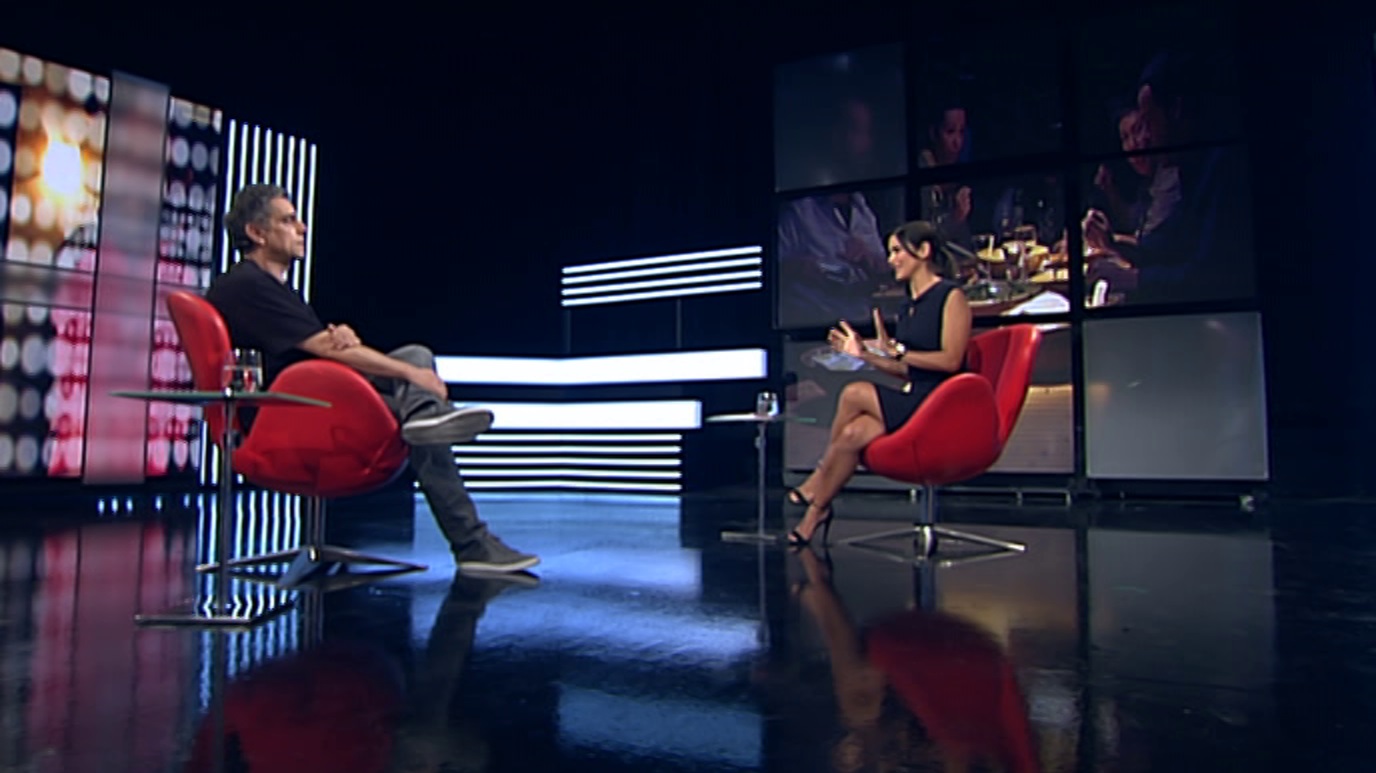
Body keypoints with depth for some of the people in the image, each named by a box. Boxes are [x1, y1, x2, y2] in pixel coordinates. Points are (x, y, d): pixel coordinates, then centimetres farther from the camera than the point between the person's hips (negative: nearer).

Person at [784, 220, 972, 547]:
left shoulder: (951, 296, -6)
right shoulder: (909, 306, 17)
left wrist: (897, 351, -22)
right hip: (913, 402, 7)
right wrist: (865, 354, 7)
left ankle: (815, 484, -6)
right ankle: (815, 512, -15)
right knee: (853, 432, -21)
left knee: (854, 394, -23)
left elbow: (951, 360, -17)